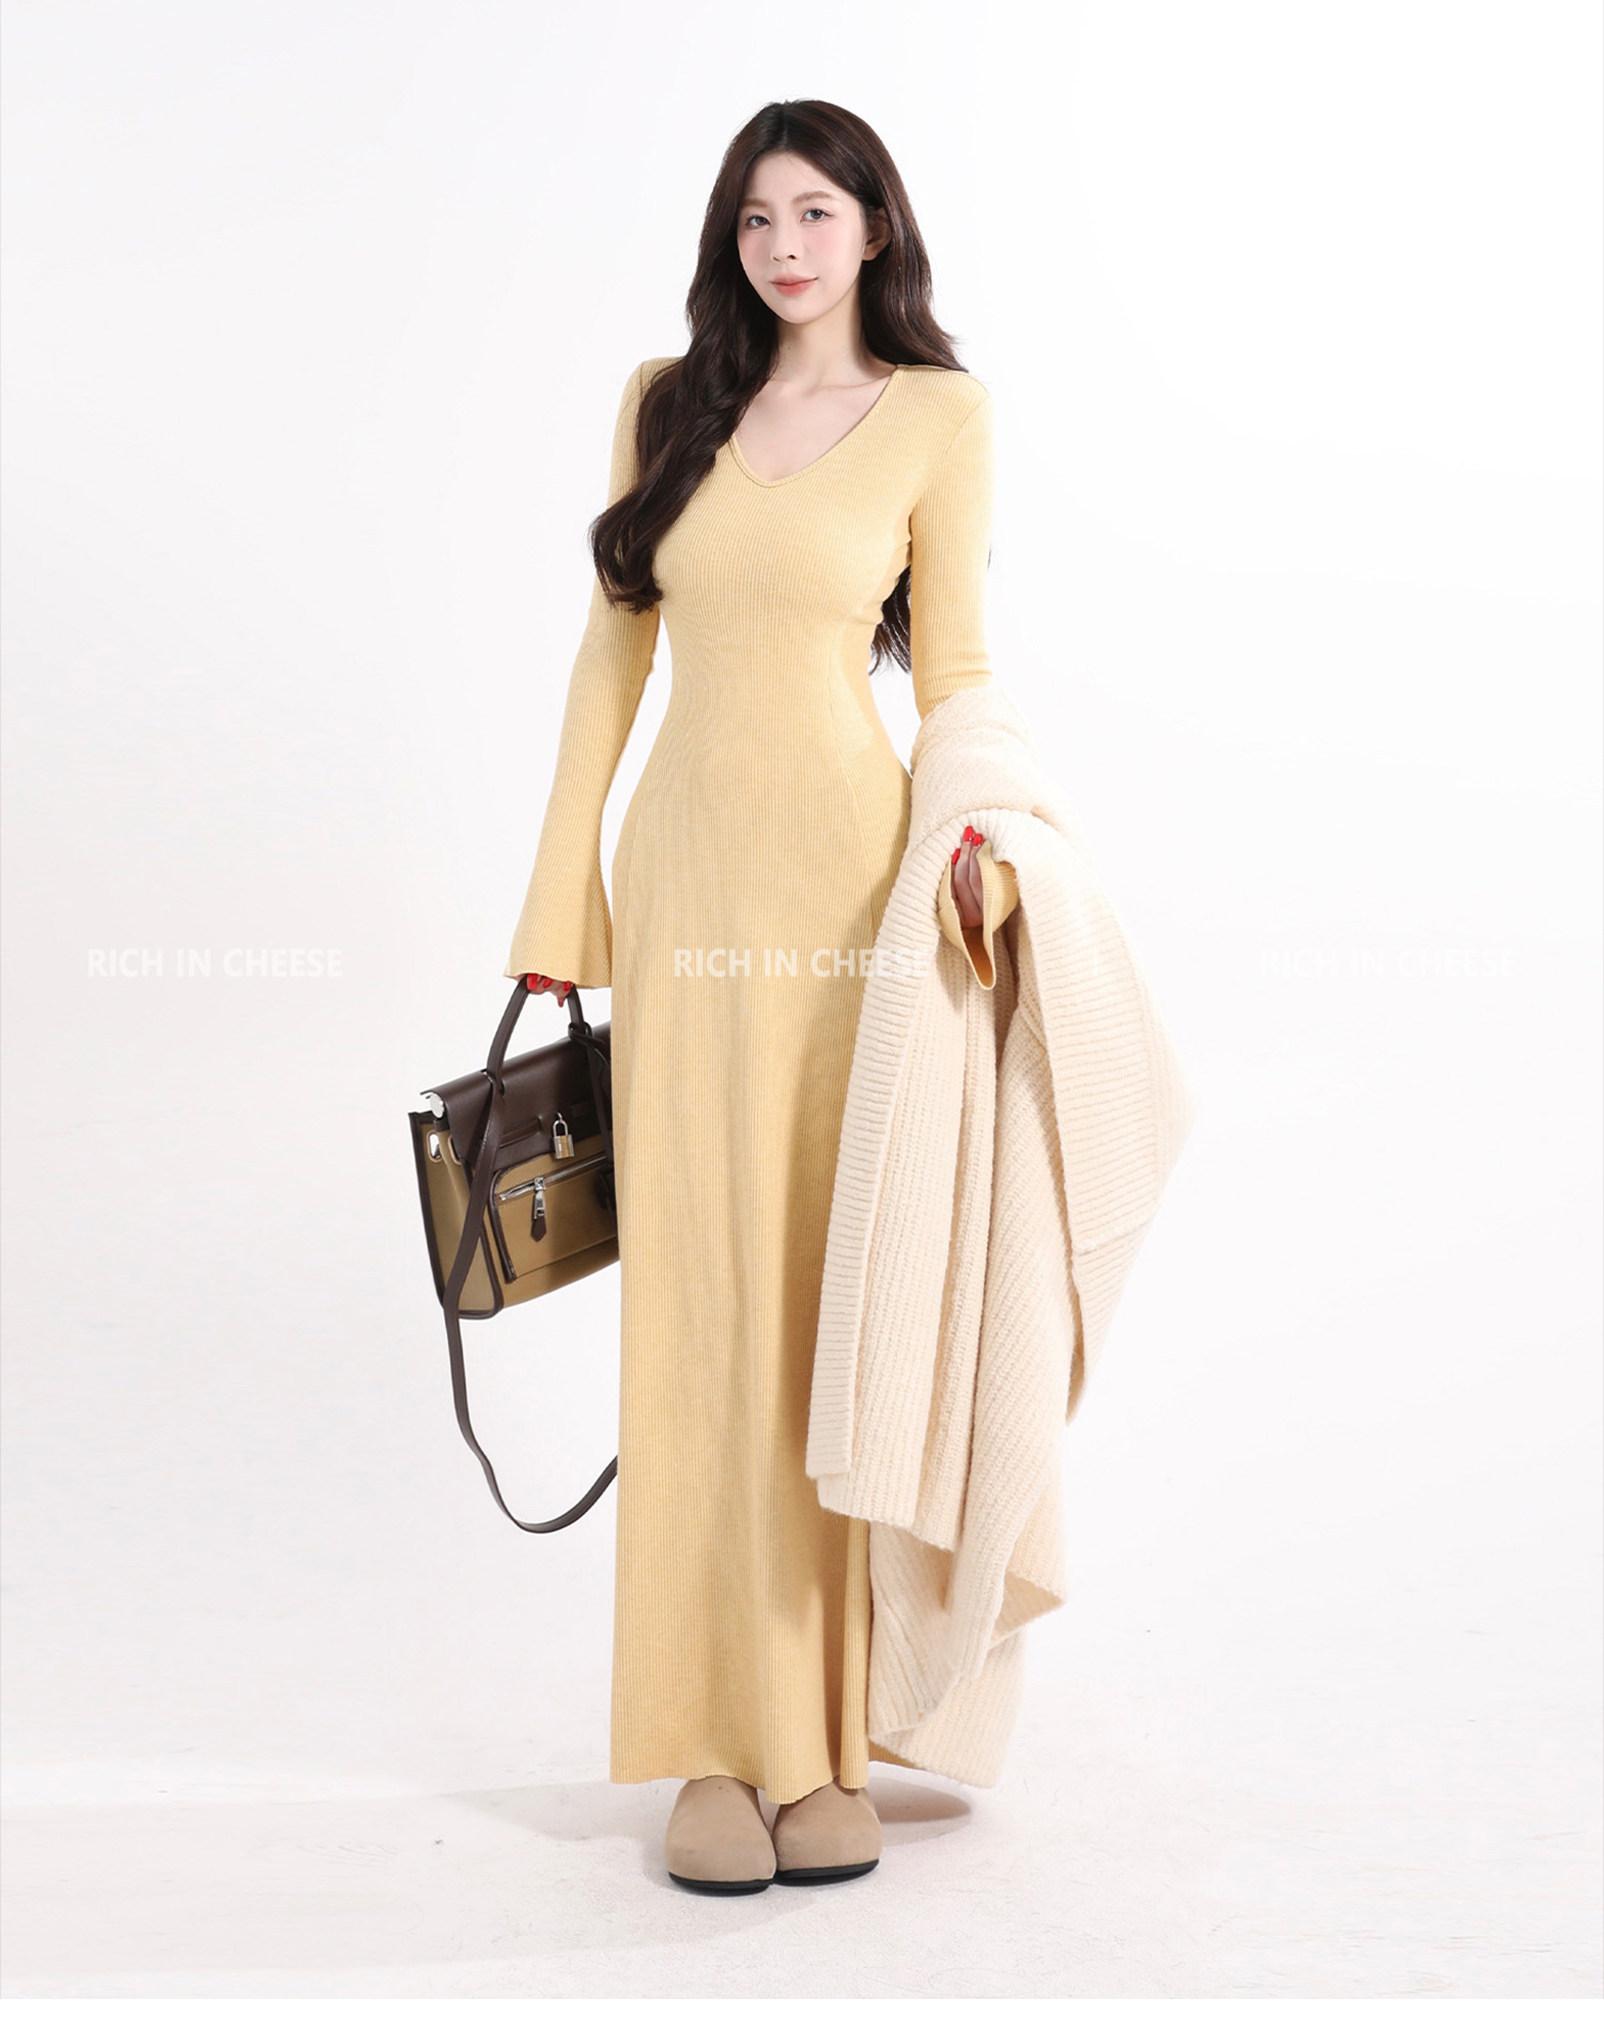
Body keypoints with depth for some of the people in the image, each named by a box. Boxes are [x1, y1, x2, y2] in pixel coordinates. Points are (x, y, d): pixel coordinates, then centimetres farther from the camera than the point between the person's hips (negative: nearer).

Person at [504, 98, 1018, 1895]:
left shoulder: (937, 414, 4)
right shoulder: (667, 402, 12)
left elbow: (953, 661, 4)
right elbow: (615, 647, 12)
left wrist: (972, 832, -14)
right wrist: (562, 896, 8)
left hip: (851, 871, -2)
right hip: (689, 868, 3)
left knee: (842, 1301, 0)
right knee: (699, 1299, 1)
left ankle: (830, 1741, 10)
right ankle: (718, 1744, 8)